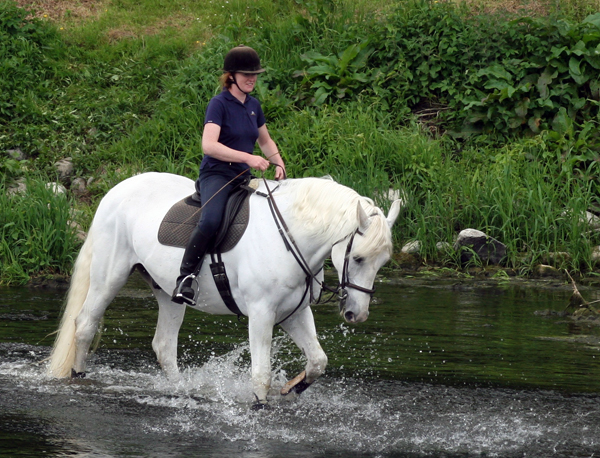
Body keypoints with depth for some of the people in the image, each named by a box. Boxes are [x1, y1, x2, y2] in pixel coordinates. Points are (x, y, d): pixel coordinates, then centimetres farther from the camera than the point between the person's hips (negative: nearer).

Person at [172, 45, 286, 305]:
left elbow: (265, 141, 29)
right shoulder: (219, 104, -8)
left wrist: (279, 164, 9)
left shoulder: (254, 106, 14)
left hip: (243, 179, 8)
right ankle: (184, 280, -32)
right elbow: (209, 145, -22)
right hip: (216, 174, -8)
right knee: (211, 221, -35)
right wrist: (247, 158, -29)